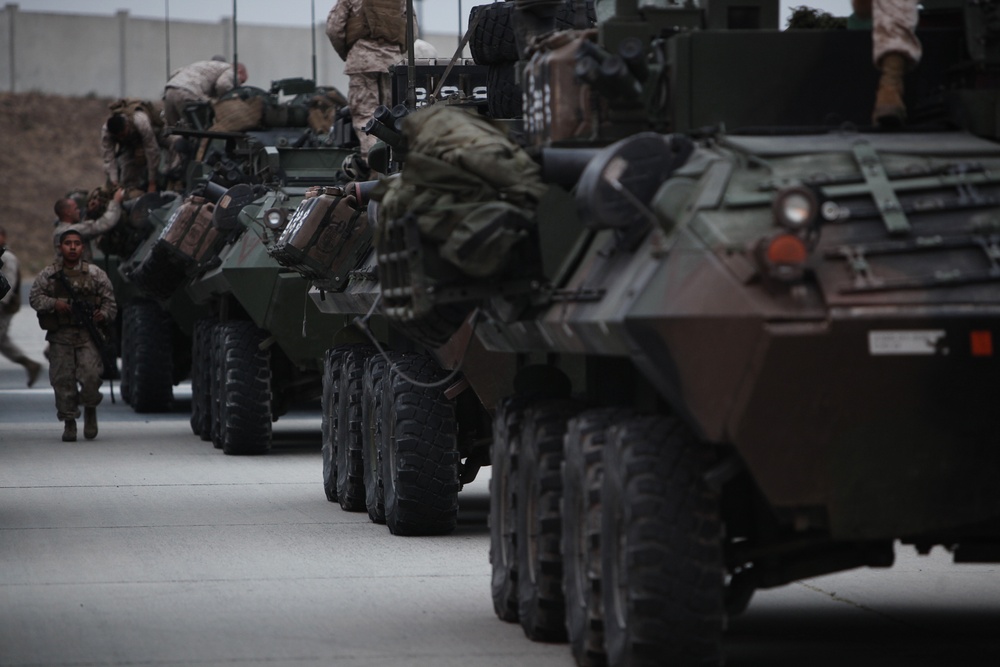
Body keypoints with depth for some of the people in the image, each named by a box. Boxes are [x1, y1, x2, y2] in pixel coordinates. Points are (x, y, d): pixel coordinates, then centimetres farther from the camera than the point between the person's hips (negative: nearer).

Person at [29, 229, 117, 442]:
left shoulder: (95, 273, 7)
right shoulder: (48, 274, 7)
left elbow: (110, 300, 10)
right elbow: (35, 297, 6)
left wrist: (103, 314, -10)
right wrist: (54, 303, -11)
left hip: (88, 334, -1)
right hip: (60, 336, 1)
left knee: (90, 375, -15)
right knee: (62, 379, -1)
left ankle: (90, 410, 13)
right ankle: (69, 422, 12)